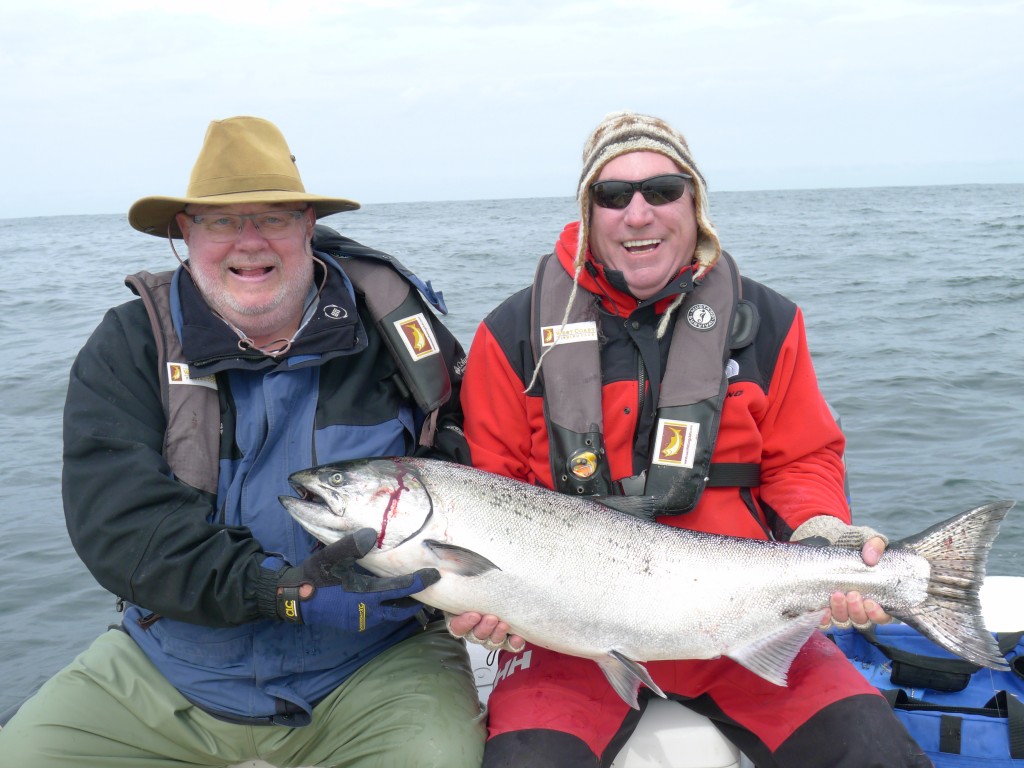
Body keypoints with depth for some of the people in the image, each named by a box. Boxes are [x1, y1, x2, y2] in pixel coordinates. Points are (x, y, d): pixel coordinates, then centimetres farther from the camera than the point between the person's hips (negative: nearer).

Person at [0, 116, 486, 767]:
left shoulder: (390, 327, -2)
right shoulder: (129, 348, -3)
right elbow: (113, 521, -15)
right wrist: (272, 587, -29)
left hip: (375, 662, -1)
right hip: (173, 670, 2)